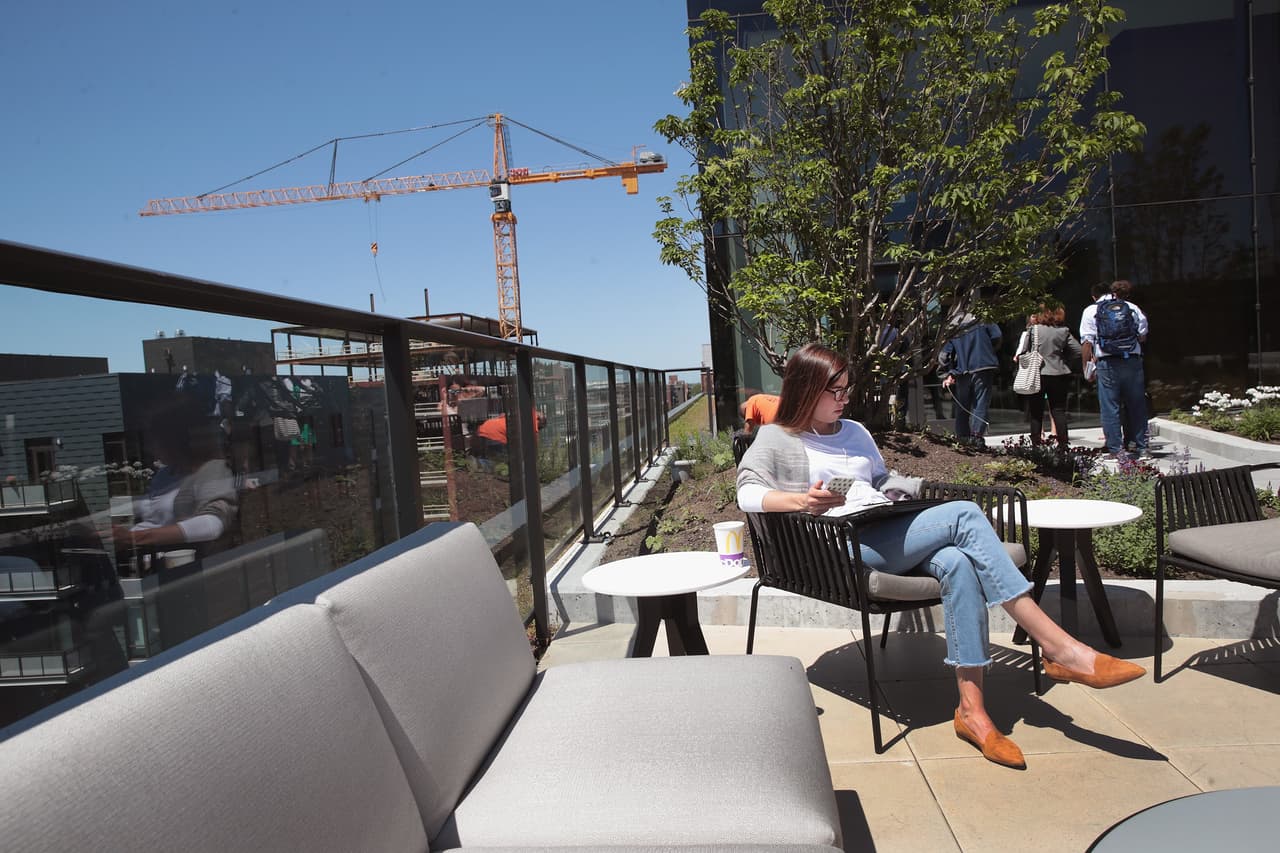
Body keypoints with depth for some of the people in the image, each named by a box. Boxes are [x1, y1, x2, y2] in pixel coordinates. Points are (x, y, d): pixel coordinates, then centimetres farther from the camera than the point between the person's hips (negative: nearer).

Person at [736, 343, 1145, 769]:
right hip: (847, 548, -6)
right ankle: (1062, 649, -21)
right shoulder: (776, 439, 6)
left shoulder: (854, 431, 26)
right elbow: (747, 493, -9)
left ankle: (971, 708, -26)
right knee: (965, 515, -23)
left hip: (889, 534, 6)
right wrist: (803, 501, -26)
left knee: (958, 563, -29)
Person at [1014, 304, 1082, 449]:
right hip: (1059, 374, 2)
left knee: (1036, 411, 7)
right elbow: (1078, 351, -1)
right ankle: (1063, 442, 6)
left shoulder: (1032, 330, -6)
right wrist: (1064, 358, 15)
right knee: (1058, 410, 8)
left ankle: (1036, 443, 9)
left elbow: (1022, 350, -13)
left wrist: (1017, 357, 7)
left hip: (1037, 374, -2)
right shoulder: (1064, 331, 1)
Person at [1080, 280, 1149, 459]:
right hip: (1133, 362, 2)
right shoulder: (1133, 308, 9)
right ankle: (1141, 446, 17)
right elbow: (1143, 337, 10)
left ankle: (1117, 449, 0)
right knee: (1137, 406, 12)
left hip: (1107, 364, -2)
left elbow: (1086, 342, -4)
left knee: (1110, 407, 2)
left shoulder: (1091, 311, 2)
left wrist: (1087, 367, 2)